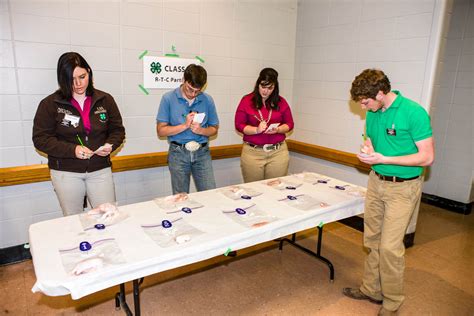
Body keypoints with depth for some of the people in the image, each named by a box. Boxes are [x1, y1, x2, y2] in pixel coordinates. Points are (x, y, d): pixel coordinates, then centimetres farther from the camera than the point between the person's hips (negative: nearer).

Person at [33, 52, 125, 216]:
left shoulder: (105, 100, 2)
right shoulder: (49, 104, -3)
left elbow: (117, 130, 9)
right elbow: (40, 138, -5)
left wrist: (110, 145, -13)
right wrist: (72, 150, -19)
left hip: (100, 169, 1)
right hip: (66, 172, -1)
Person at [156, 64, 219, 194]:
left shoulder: (207, 100, 2)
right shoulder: (168, 98, -3)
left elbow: (214, 129, 9)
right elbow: (161, 131, -4)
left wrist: (201, 130, -12)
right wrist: (185, 125, -16)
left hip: (202, 152, 2)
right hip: (178, 153, -1)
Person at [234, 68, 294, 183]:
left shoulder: (281, 102, 7)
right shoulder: (247, 101, 1)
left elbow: (289, 124, 11)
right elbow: (239, 125, -1)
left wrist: (278, 129, -10)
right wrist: (256, 130, -17)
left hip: (278, 152, 2)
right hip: (252, 153, -1)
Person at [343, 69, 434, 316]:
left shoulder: (413, 112, -17)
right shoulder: (372, 113, 3)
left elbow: (427, 157, -17)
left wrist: (383, 159, -22)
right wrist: (368, 151, -6)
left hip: (402, 187, -6)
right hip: (376, 182, 7)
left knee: (390, 247, -2)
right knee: (372, 241, 14)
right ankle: (371, 290, 31)